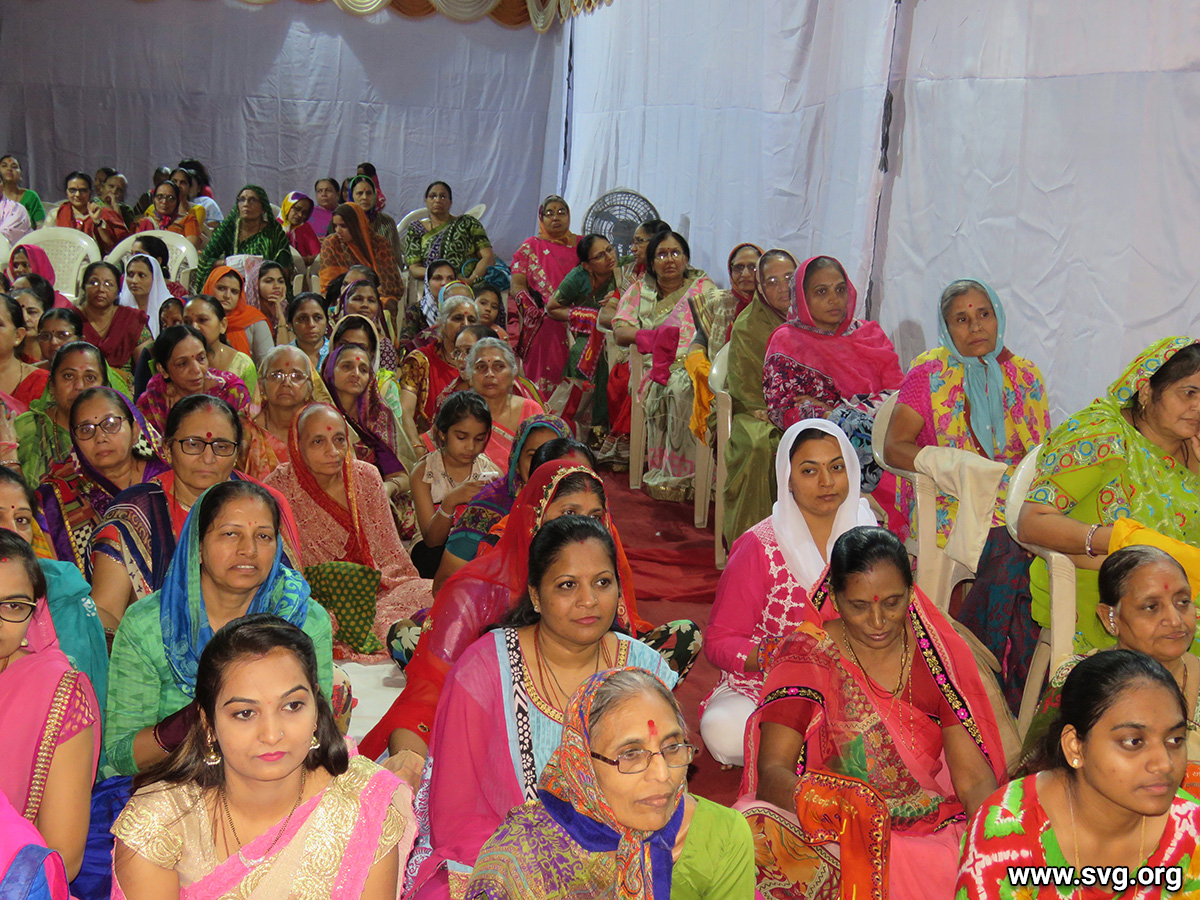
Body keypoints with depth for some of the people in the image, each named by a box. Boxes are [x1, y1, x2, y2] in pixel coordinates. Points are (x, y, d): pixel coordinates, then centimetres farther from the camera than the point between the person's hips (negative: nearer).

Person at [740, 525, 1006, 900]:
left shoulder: (942, 655, 3)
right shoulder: (805, 654, -2)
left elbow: (976, 780, -2)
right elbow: (772, 770, -11)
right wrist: (807, 798, -35)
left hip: (931, 830, 1)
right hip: (834, 832, 0)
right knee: (759, 833, -33)